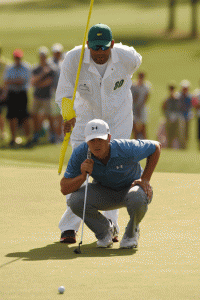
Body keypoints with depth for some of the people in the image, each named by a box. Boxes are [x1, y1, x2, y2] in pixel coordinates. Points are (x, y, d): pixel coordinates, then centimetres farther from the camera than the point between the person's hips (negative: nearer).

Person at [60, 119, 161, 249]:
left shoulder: (126, 150, -31)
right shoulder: (80, 154, -24)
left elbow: (156, 146, -12)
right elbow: (64, 189, -21)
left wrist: (145, 179, -15)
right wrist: (83, 176, -40)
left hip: (130, 188, -3)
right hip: (104, 192, 3)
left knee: (138, 199, -40)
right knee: (75, 201, -27)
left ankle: (131, 232, -4)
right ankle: (104, 230, 4)